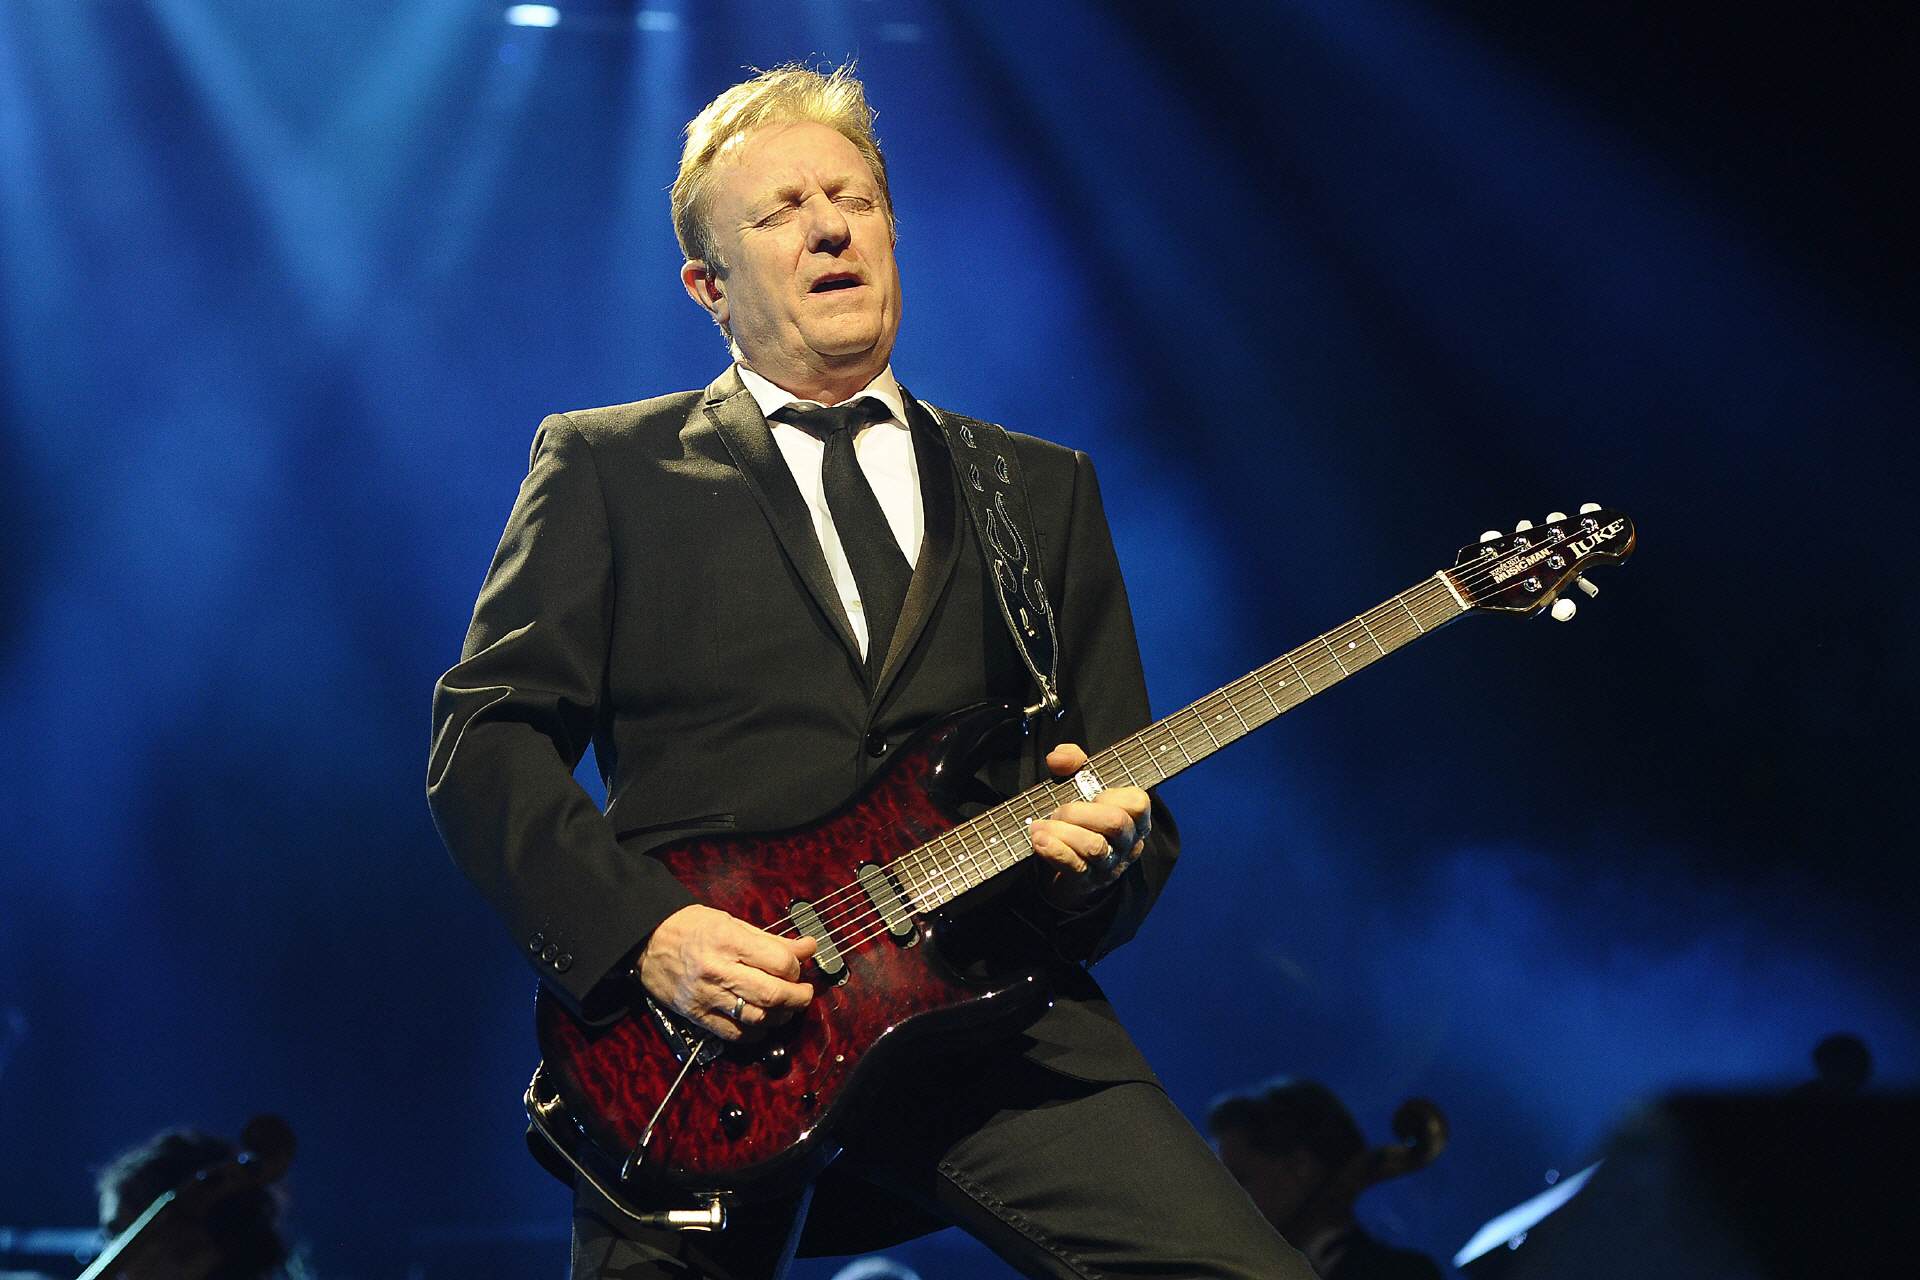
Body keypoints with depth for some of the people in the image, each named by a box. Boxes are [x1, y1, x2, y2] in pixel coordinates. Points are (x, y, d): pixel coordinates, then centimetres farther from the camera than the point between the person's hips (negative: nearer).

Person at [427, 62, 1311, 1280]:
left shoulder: (1045, 488, 21)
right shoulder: (605, 468, 12)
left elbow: (1130, 795, 19)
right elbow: (486, 736, 3)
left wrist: (1109, 852, -5)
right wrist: (645, 930, -12)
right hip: (699, 1043, -1)